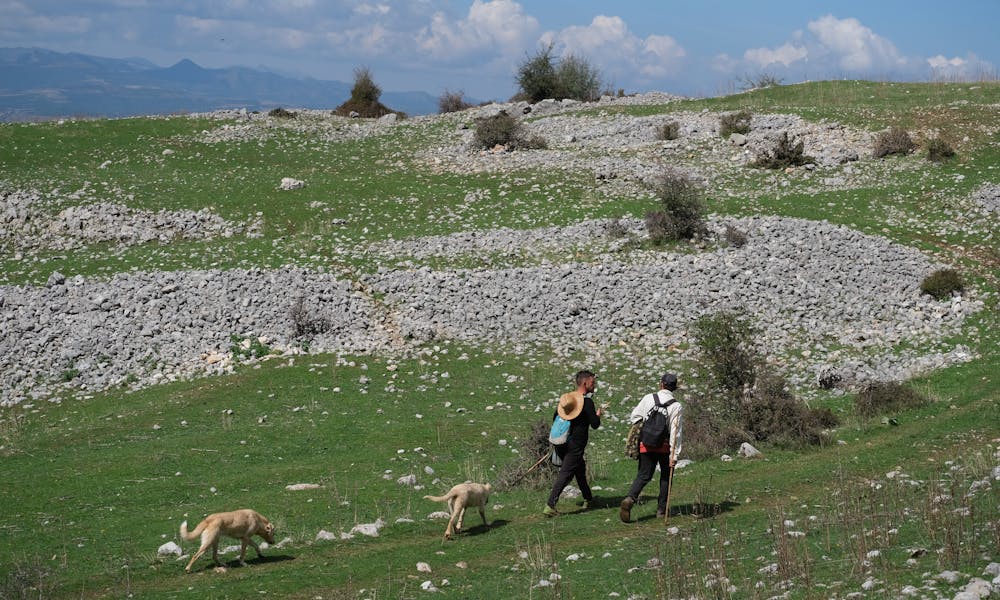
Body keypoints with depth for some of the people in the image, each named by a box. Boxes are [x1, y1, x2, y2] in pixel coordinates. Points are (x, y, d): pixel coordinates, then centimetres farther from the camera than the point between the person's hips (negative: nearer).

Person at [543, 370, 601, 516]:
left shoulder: (564, 398, 9)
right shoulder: (587, 401, -12)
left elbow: (555, 419, 15)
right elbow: (595, 424, -13)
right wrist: (597, 415, 7)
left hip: (560, 443, 8)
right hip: (576, 445, -8)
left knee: (580, 468, 25)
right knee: (565, 474, -8)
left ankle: (588, 499, 36)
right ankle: (550, 506, -17)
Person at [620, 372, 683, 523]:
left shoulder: (648, 398, -2)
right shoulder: (676, 406, -8)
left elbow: (634, 417, 3)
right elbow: (675, 432, -12)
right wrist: (674, 455, -12)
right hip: (665, 446, -1)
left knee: (643, 475, 7)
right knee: (666, 475, 17)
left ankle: (630, 498, -19)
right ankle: (662, 509, 19)